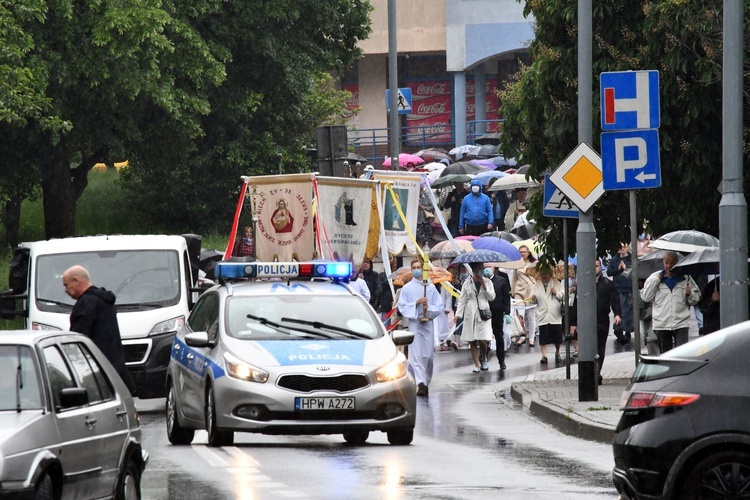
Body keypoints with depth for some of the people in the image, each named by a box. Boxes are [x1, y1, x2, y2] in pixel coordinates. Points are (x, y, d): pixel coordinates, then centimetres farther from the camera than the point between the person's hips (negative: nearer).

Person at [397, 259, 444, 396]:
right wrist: (416, 303, -10)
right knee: (416, 355, -12)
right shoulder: (407, 288, 6)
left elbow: (440, 307, 7)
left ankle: (426, 383, 14)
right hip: (414, 323, -2)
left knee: (428, 355, 2)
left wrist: (428, 307, -11)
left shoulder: (431, 287, 8)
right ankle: (421, 383, -20)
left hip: (428, 323, 2)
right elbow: (402, 307, 1)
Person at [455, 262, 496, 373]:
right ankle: (477, 364, 8)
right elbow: (462, 300, 4)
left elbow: (492, 297, 2)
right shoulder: (467, 283, 5)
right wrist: (458, 314, -4)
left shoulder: (487, 282, 8)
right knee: (472, 341, 0)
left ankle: (483, 358, 20)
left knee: (482, 340, -9)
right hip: (470, 314, 0)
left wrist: (485, 287, -12)